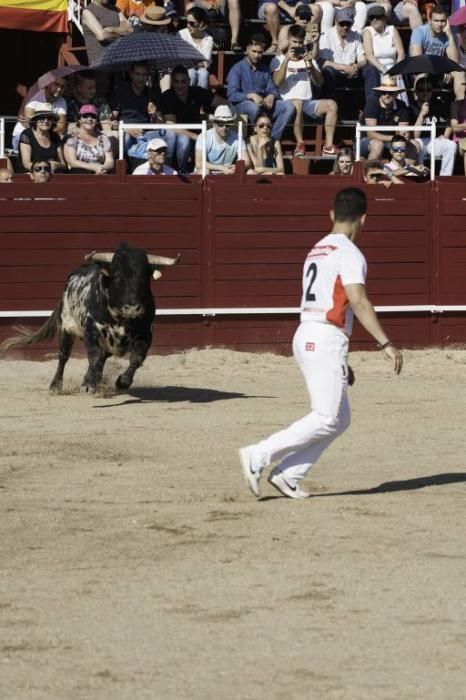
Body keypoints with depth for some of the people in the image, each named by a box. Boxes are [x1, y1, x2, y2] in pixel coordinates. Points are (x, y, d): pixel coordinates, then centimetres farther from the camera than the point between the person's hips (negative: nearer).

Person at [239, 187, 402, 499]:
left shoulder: (317, 251, 20)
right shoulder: (349, 254, -8)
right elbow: (359, 302, -20)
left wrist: (341, 358, 25)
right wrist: (386, 344, -23)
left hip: (305, 337, 9)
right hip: (327, 340, -9)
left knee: (340, 418, 11)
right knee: (327, 418, -8)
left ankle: (288, 475, 4)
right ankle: (259, 456, -12)